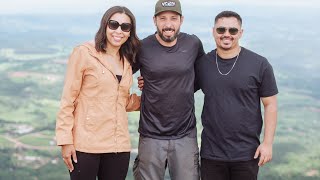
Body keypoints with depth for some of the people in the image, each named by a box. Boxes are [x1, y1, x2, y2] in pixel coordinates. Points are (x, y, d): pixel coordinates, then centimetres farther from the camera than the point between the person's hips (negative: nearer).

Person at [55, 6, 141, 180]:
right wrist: (65, 140, -11)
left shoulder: (126, 61, 12)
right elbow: (68, 100, -6)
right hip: (85, 145, -5)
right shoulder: (84, 53, -4)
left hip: (118, 146, 5)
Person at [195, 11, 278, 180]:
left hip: (246, 154, -2)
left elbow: (270, 104, -2)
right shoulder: (202, 64, 2)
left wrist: (267, 143, -7)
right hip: (211, 153, 2)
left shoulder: (259, 64, -4)